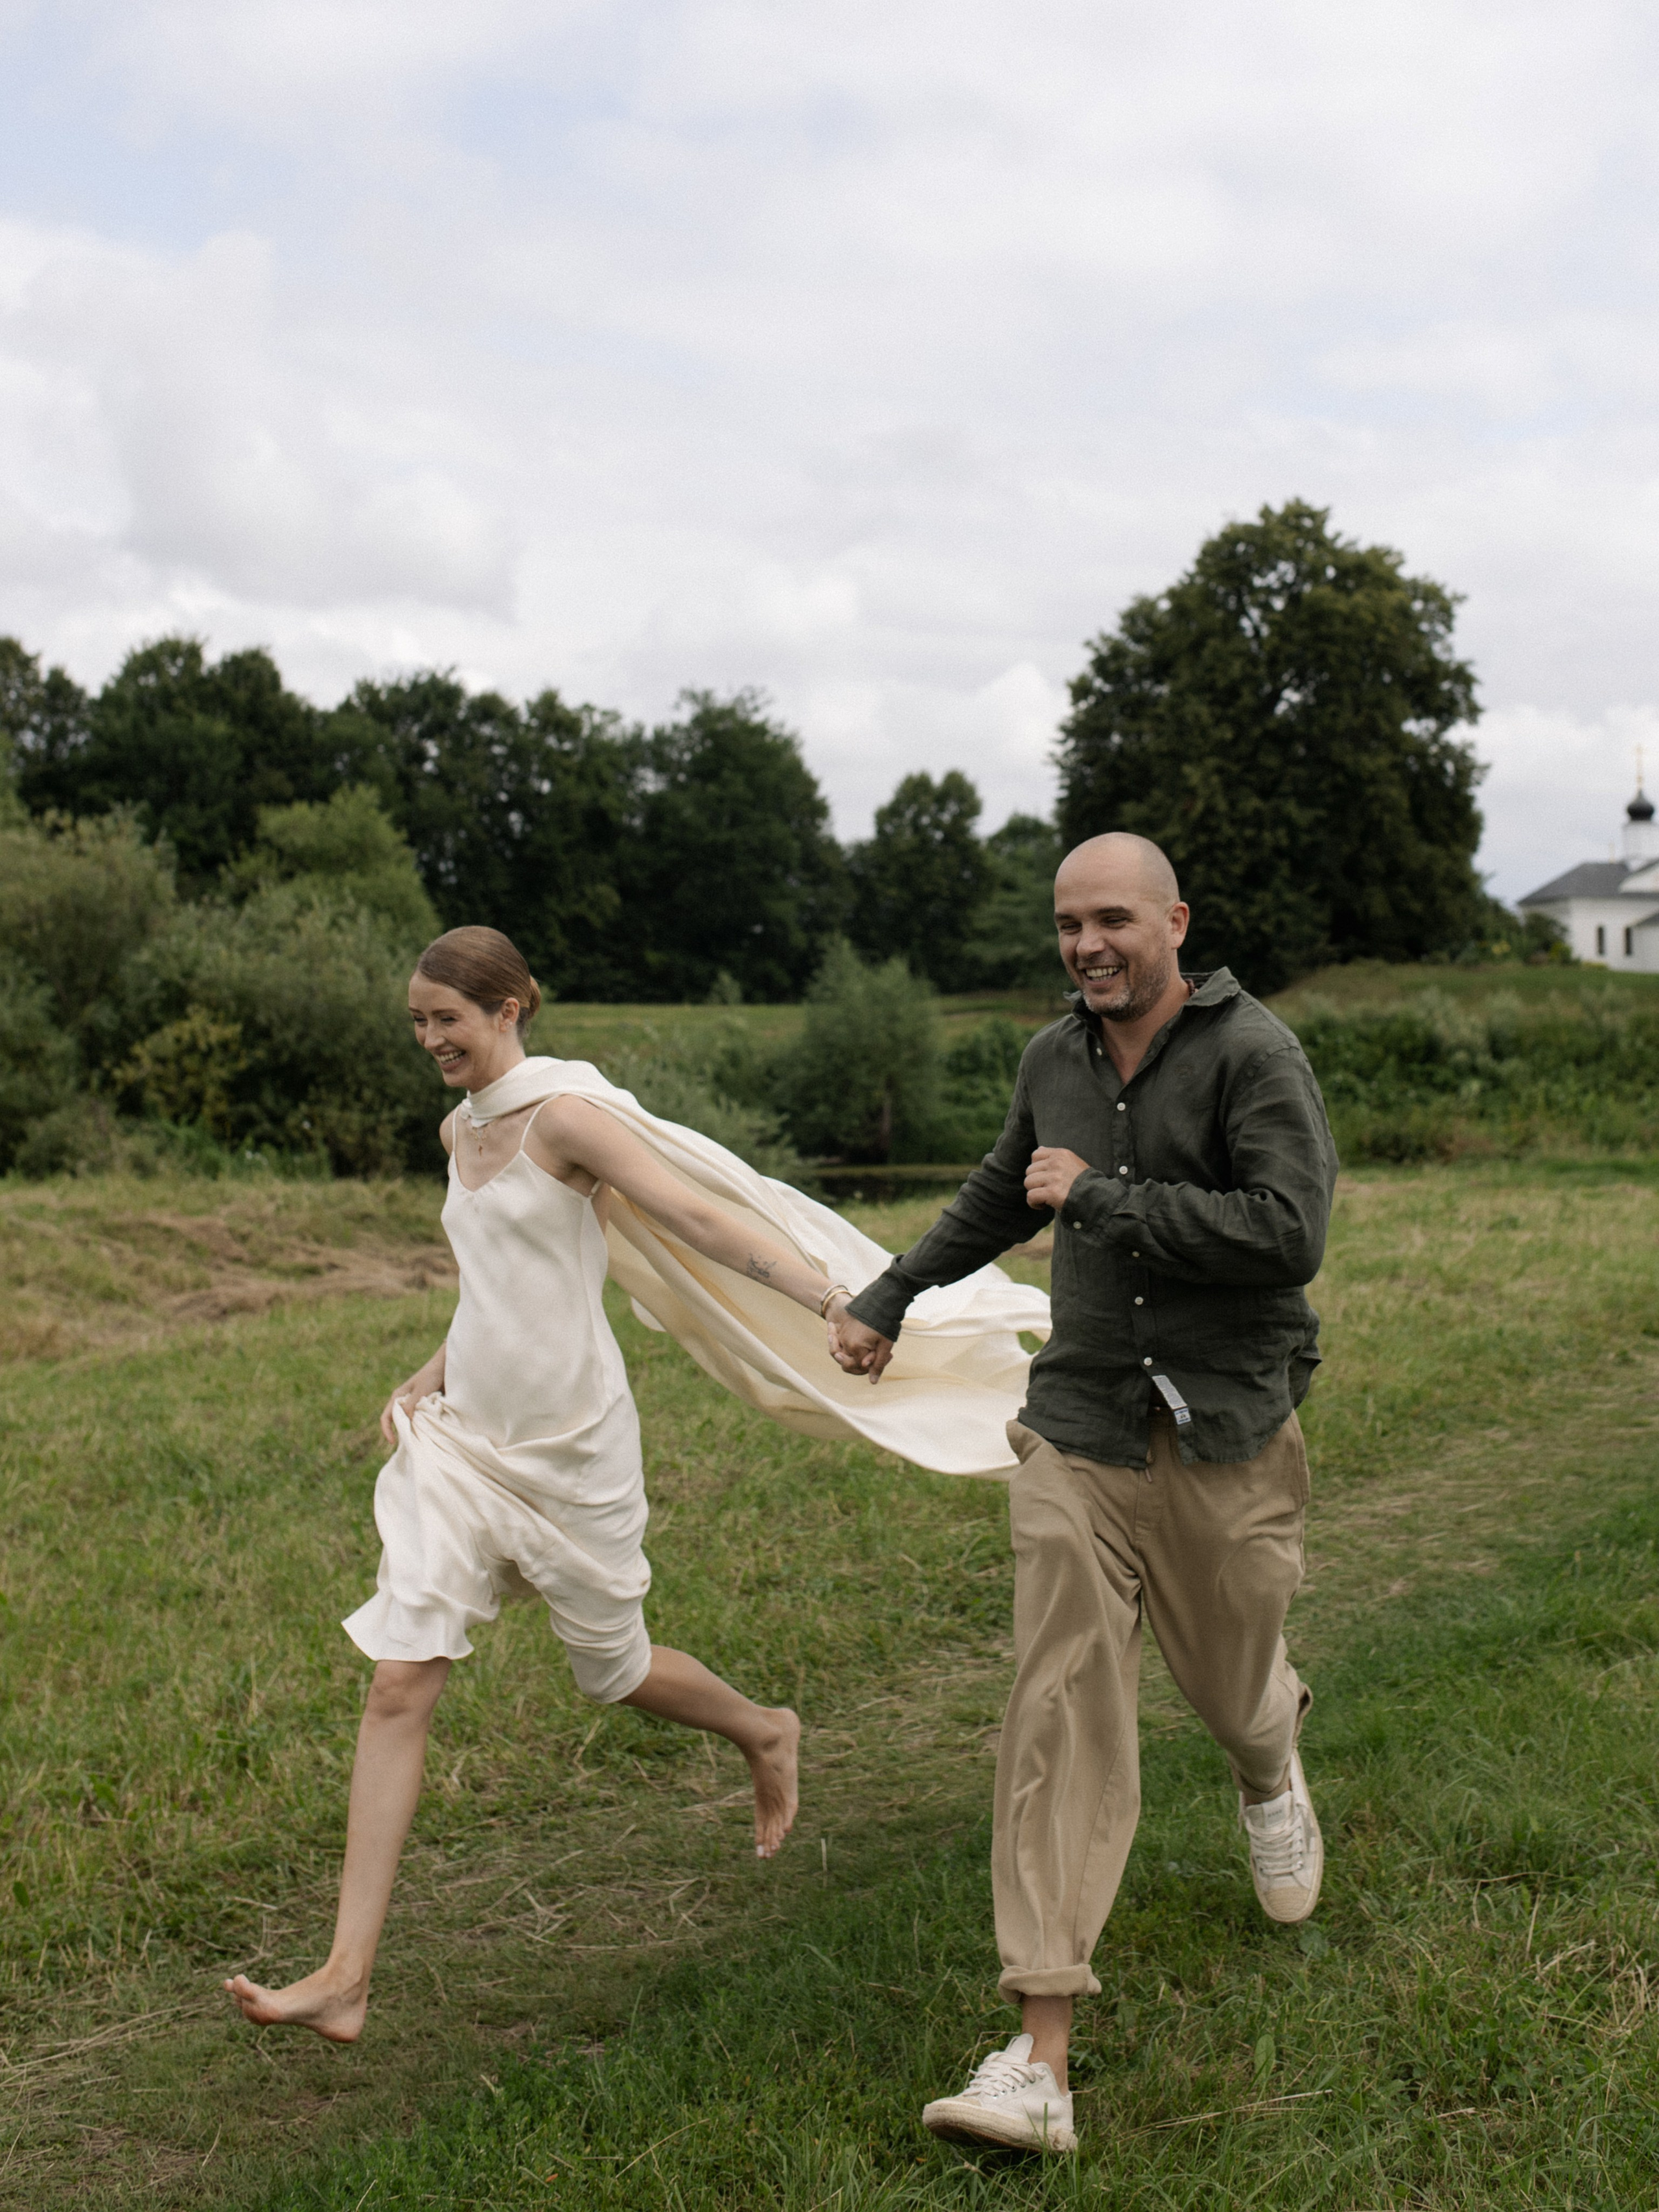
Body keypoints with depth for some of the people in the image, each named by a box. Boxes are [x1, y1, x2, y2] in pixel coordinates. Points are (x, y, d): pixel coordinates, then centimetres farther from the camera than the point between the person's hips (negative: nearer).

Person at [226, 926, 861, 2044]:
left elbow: (698, 1218, -19)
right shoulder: (459, 1131, 11)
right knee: (400, 1681, -6)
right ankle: (347, 1975, -5)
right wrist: (436, 1373, 9)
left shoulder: (564, 1118, -12)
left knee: (617, 1669, 12)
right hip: (462, 1439, 6)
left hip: (571, 1444, -6)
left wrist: (834, 1298, -27)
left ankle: (766, 1731, 45)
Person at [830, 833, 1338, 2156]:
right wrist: (891, 1300, 35)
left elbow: (1291, 1234, -21)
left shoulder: (1253, 1053, -10)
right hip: (1080, 1434, 3)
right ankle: (1042, 2064, -8)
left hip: (1226, 1438, -3)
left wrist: (1104, 1199, -17)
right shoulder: (1055, 1061, 7)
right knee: (1062, 1720, -7)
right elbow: (1001, 1200, 26)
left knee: (1234, 1690, 16)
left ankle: (1273, 1770, 57)